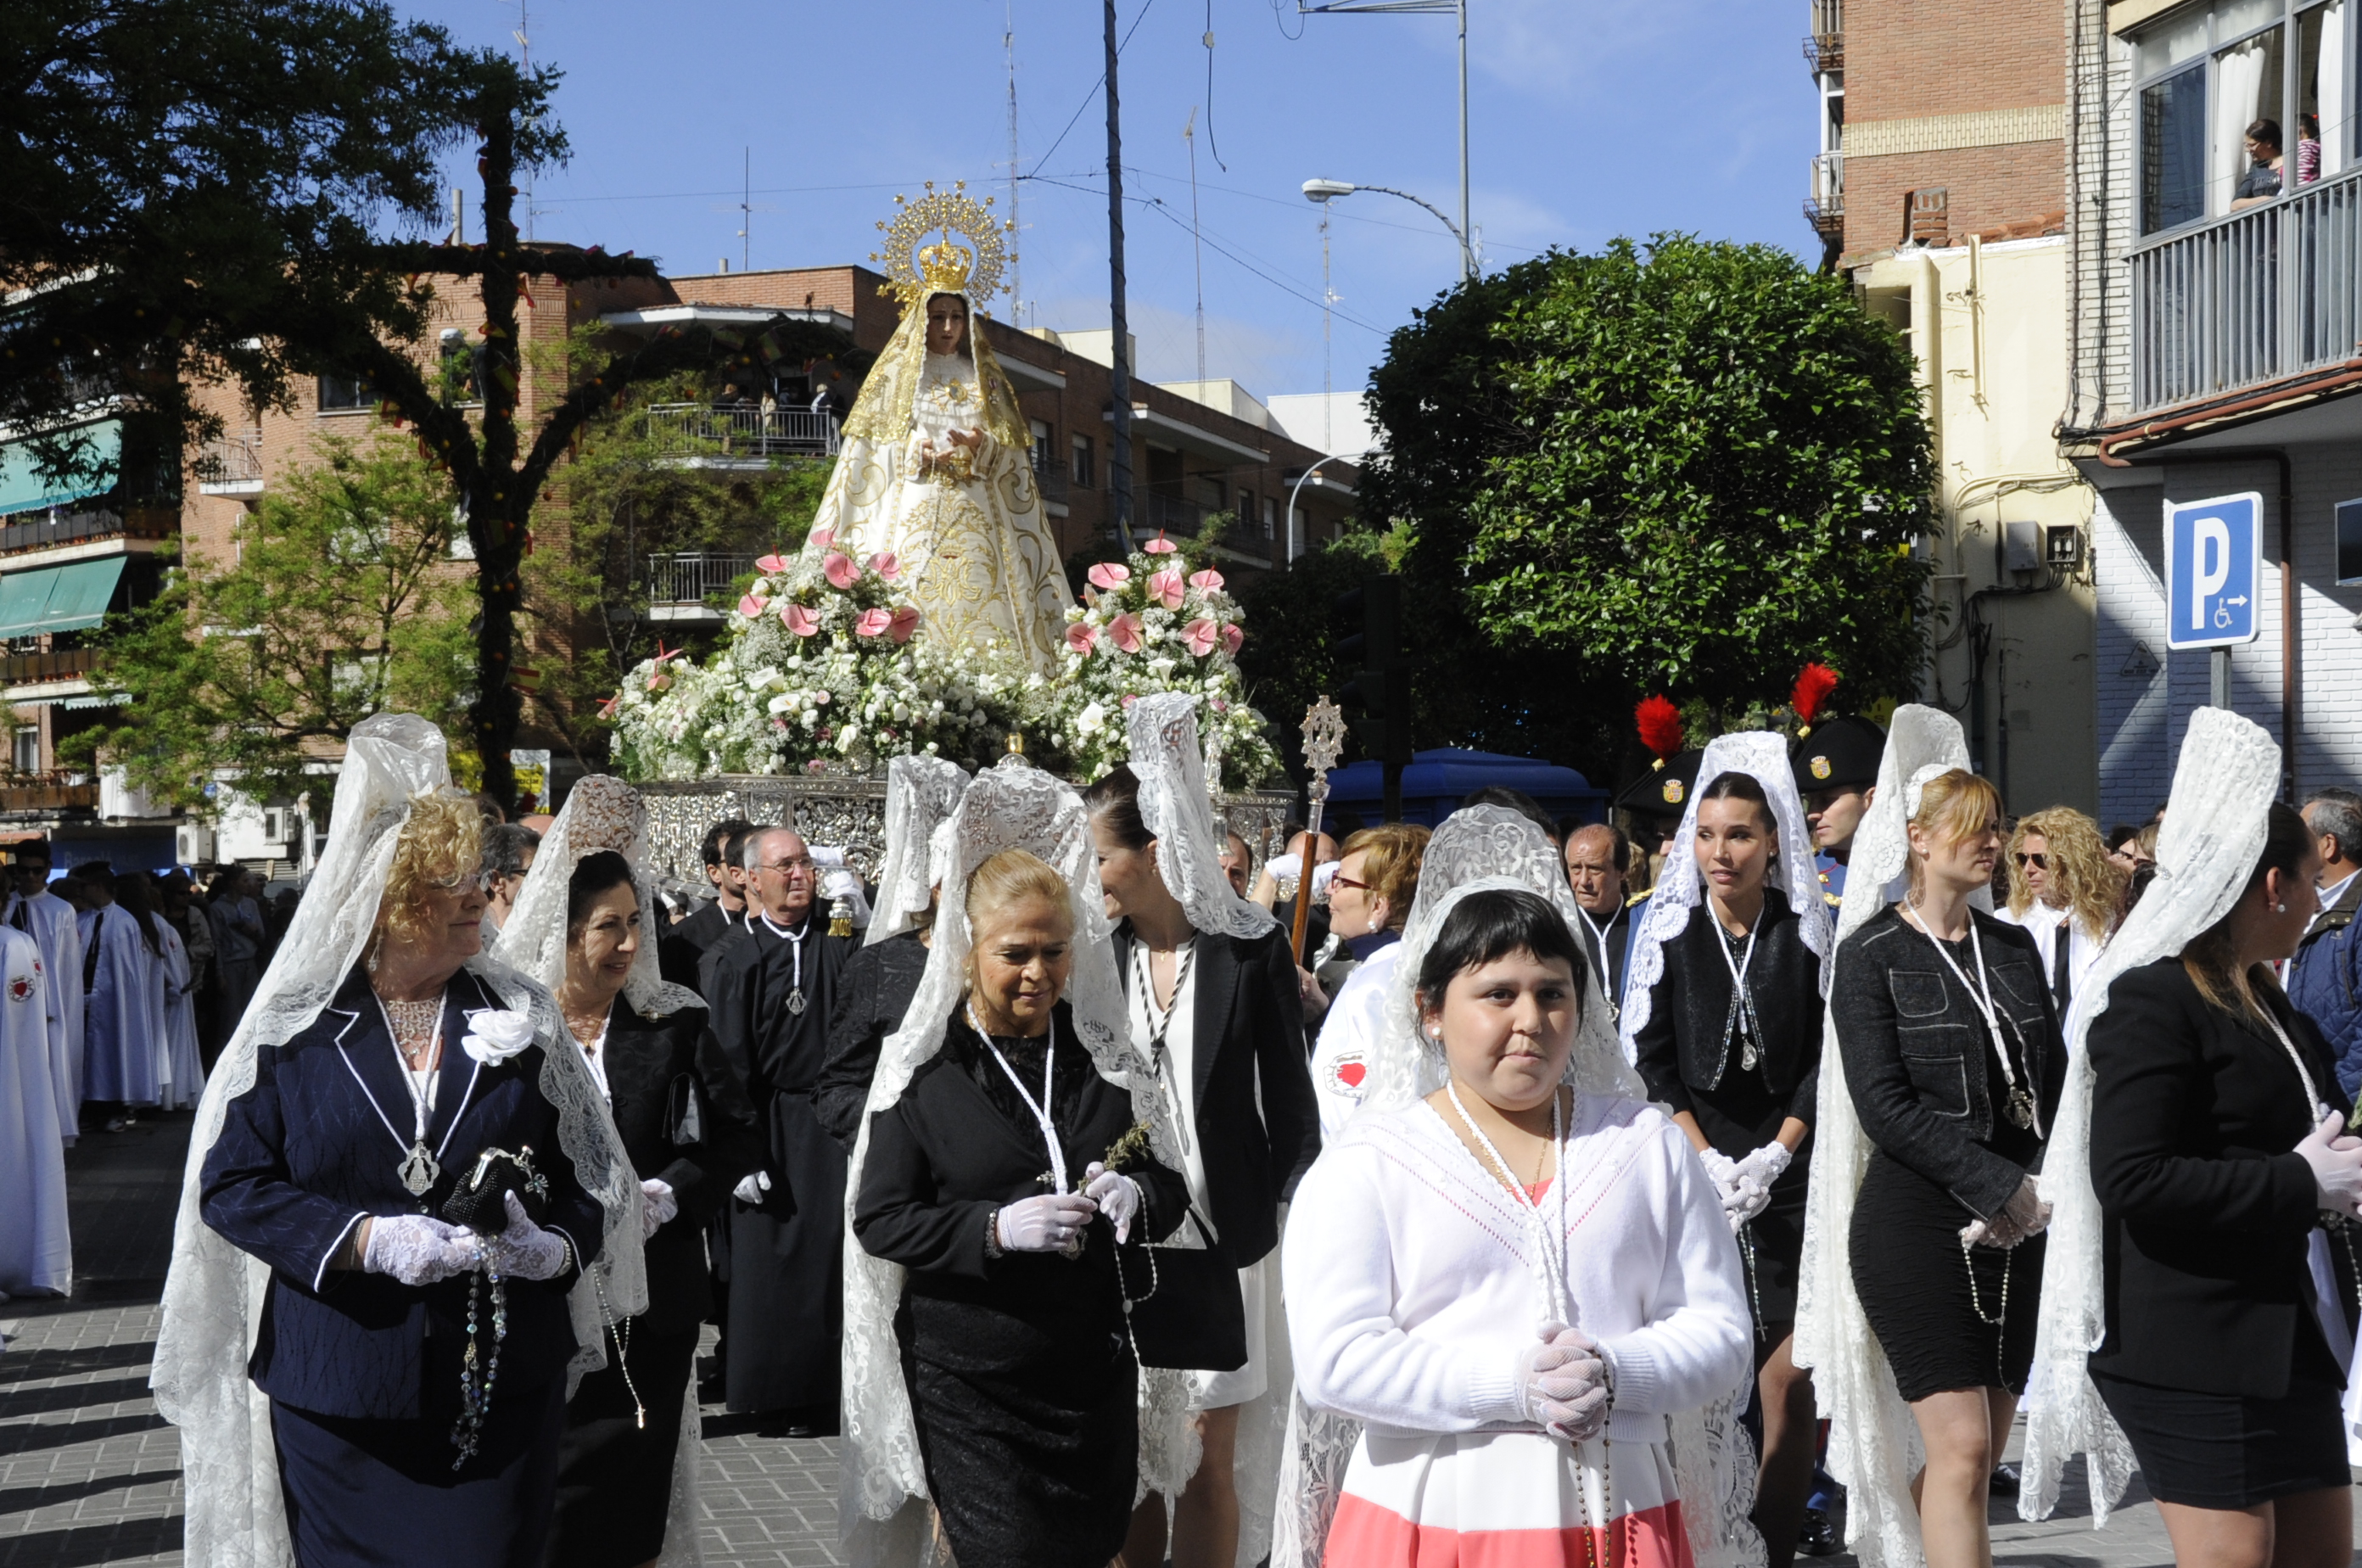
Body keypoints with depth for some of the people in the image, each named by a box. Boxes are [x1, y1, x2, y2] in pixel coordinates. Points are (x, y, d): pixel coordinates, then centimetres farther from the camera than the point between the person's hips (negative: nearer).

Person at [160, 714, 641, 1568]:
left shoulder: (521, 1015, 3)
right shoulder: (293, 1028, -3)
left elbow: (587, 1167, 6)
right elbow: (231, 1185, -5)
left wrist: (558, 1243, -16)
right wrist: (366, 1240, -18)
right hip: (340, 1393, -1)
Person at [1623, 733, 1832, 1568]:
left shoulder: (1806, 936, 3)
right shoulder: (1668, 934, 2)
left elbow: (1825, 1060, 3)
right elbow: (1648, 1062, 0)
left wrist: (1772, 1158, -8)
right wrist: (1708, 1163, -9)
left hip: (1787, 1178, 1)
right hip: (1691, 1175, 0)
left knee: (1788, 1377, -2)